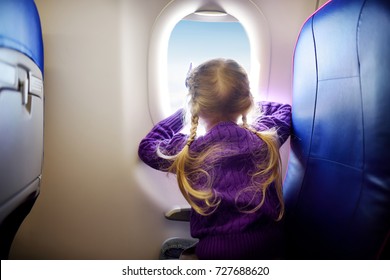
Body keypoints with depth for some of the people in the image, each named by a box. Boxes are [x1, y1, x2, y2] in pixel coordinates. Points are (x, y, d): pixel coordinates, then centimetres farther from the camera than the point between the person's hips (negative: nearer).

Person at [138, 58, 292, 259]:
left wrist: (185, 111, 15)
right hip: (272, 244, 3)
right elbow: (285, 111, 18)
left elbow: (147, 146, 10)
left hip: (216, 250, -2)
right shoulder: (266, 139, -6)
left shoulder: (187, 153, -12)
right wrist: (242, 104, 23)